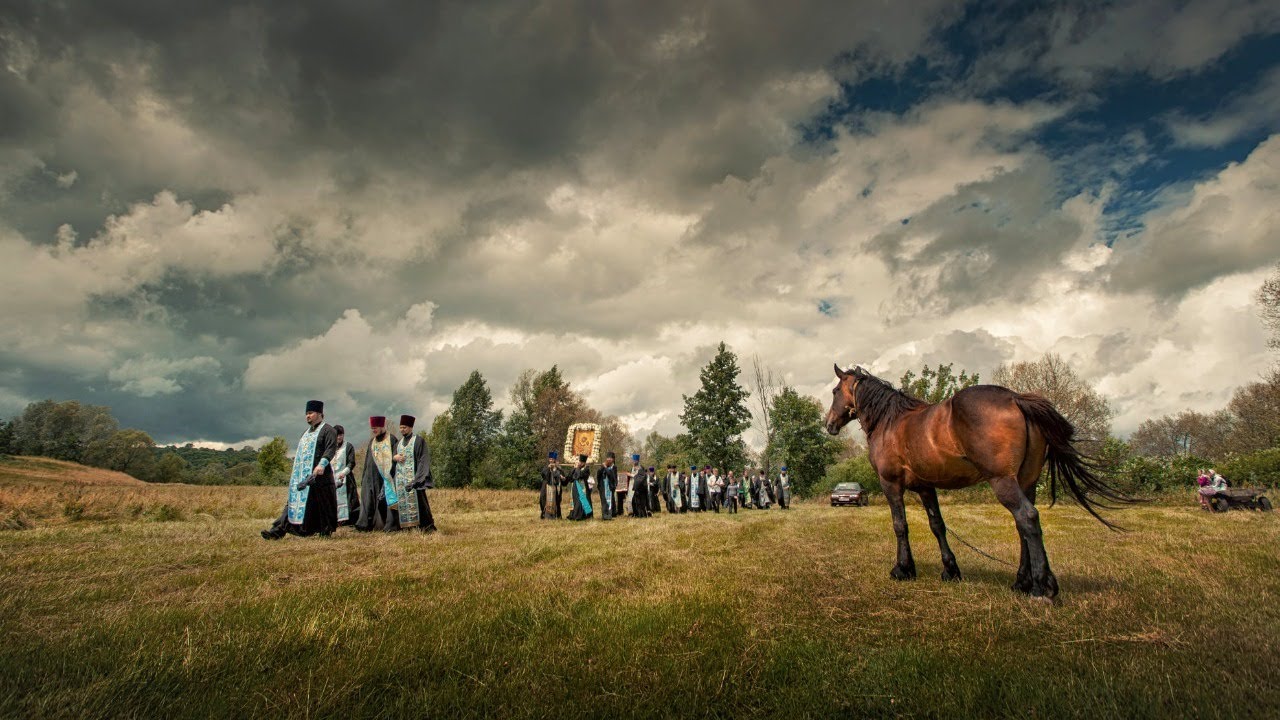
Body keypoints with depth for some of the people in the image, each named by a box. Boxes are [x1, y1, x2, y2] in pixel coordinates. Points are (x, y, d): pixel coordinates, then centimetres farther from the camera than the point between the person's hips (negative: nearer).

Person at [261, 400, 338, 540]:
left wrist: (322, 464, -31)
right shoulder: (307, 432, 22)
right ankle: (278, 530, -2)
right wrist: (295, 471, 22)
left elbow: (331, 449, -17)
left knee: (322, 504, -2)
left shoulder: (327, 430, -4)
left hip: (319, 475, -8)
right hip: (301, 476, 8)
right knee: (294, 502, 2)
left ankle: (326, 531, 9)